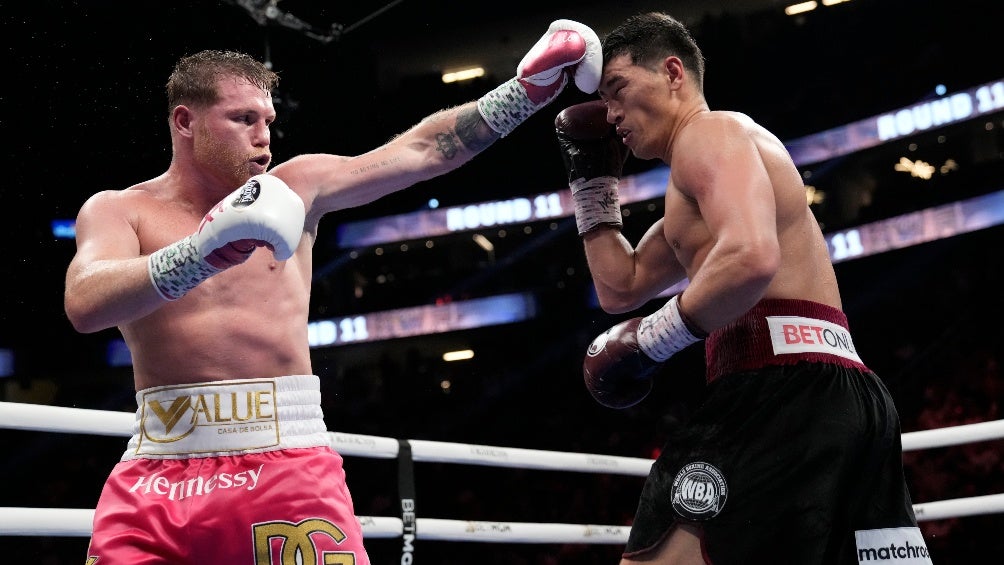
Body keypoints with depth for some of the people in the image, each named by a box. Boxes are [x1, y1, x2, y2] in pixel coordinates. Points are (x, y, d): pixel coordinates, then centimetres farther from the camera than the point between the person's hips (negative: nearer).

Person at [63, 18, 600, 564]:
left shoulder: (294, 187, 10)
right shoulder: (118, 210, 4)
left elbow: (424, 150, 7)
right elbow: (84, 305, -16)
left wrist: (532, 85, 1)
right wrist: (204, 251, -29)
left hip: (287, 467, 1)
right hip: (155, 476, 0)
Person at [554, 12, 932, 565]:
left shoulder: (709, 132, 0)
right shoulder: (698, 190, 31)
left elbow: (751, 259, -20)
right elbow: (621, 289, 33)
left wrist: (649, 340, -10)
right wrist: (591, 176, 33)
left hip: (780, 384, -10)